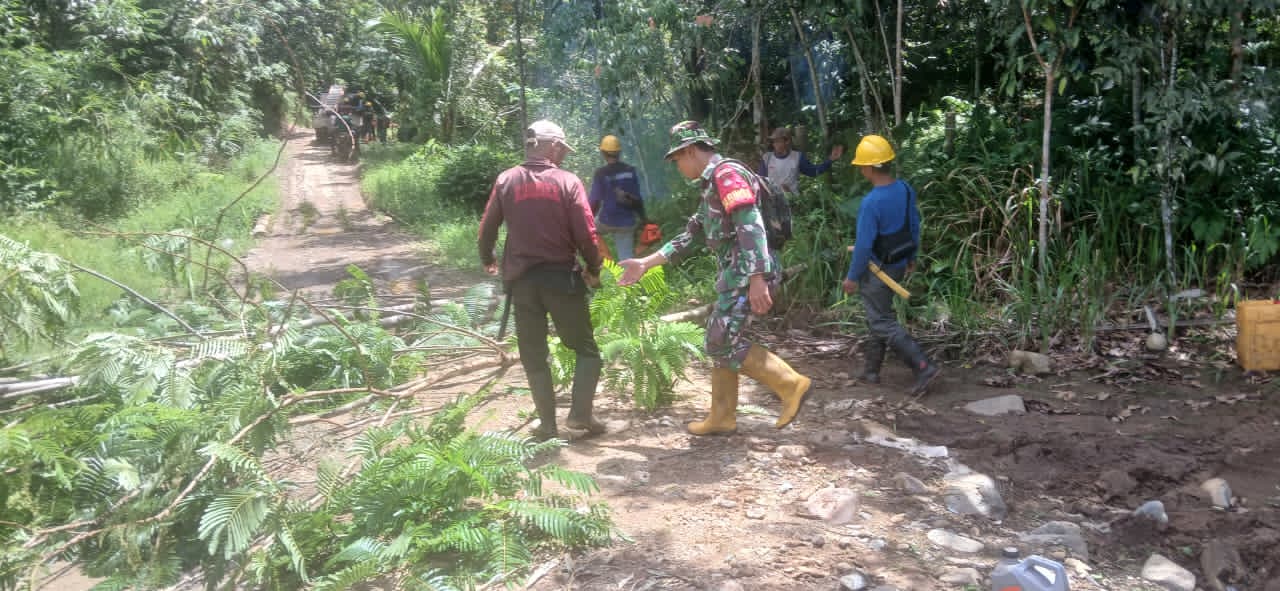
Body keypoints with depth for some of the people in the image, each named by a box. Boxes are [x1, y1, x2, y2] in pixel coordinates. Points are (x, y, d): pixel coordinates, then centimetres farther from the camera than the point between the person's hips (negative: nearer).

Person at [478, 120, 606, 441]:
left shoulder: (506, 180, 1)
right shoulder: (567, 181, -6)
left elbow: (487, 227, 5)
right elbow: (586, 234, -9)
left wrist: (487, 260, 23)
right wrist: (593, 268, 7)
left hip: (522, 279, 2)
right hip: (562, 277, -2)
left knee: (533, 355, 12)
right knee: (586, 349, 12)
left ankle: (547, 423, 11)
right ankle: (580, 413, 0)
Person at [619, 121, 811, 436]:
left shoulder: (727, 175, -11)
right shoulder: (712, 185, 21)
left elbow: (751, 228, -22)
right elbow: (690, 235, 26)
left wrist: (757, 279, -29)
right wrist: (645, 263, 24)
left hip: (747, 276, -10)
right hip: (733, 275, 10)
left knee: (722, 344, -10)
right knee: (720, 342, 13)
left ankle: (791, 384, -3)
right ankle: (722, 417, 22)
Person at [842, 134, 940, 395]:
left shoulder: (871, 202, -27)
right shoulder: (905, 189, -3)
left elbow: (864, 245, -22)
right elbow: (914, 224, 9)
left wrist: (853, 277, -11)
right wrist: (912, 256, 23)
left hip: (878, 270, -8)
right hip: (899, 264, 8)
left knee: (883, 323, 1)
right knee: (879, 315, 20)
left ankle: (923, 367, -8)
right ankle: (871, 370, 29)